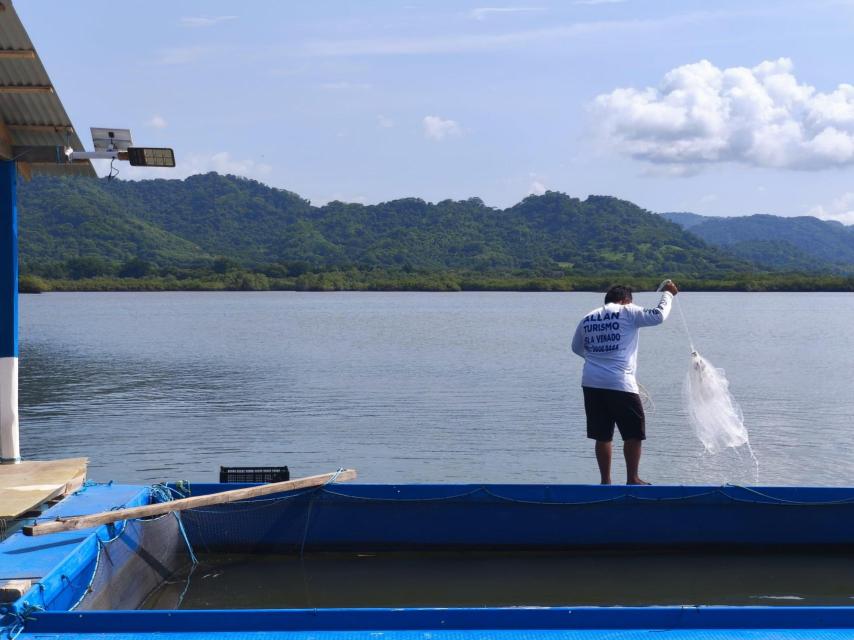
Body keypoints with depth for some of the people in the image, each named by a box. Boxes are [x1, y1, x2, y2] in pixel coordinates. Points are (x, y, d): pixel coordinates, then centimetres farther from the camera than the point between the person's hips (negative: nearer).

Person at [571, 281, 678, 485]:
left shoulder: (587, 318, 14)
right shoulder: (627, 312, -2)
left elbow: (577, 347, 27)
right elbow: (658, 316, -4)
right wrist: (668, 294, 12)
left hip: (591, 383, 6)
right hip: (620, 384, -6)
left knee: (602, 436, 12)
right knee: (634, 433, 7)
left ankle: (605, 481, 15)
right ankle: (632, 479, 11)